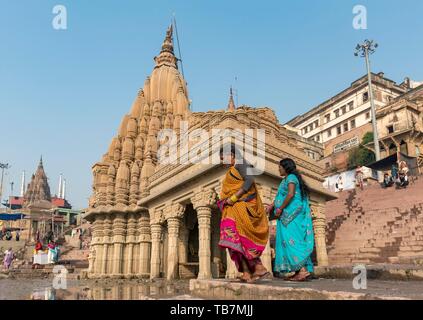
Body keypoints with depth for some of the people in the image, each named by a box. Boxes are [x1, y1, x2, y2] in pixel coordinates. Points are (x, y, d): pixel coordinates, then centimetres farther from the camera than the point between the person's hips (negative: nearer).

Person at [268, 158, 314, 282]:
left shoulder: (291, 177, -5)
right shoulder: (286, 180, 24)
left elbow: (291, 194, -20)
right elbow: (281, 197, 23)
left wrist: (280, 208, -16)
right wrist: (272, 205, 11)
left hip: (292, 214, -9)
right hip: (288, 216, 9)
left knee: (291, 240, -14)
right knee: (295, 241, 5)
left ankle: (303, 270, -17)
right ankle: (299, 271, 5)